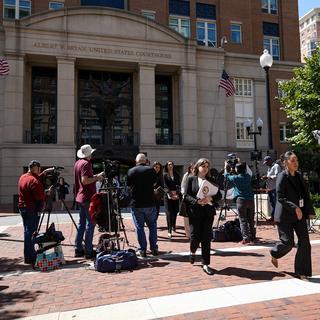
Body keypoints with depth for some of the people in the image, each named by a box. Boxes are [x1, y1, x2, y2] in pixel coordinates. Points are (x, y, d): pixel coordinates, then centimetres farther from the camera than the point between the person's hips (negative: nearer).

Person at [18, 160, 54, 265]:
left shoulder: (23, 177, 10)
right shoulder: (33, 181, -19)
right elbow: (40, 197, -21)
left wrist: (45, 172, 21)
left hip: (22, 208, 10)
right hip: (32, 210, -10)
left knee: (27, 232, 15)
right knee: (31, 232, -5)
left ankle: (29, 255, 24)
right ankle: (30, 258, -1)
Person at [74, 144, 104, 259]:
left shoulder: (77, 163, 13)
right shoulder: (86, 164, -15)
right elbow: (85, 181, -23)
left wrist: (96, 176, 17)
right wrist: (96, 178, -9)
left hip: (80, 197, 9)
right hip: (88, 198, -9)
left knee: (81, 224, 13)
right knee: (90, 224, -4)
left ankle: (78, 250, 18)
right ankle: (88, 251, -1)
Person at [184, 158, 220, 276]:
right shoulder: (191, 179, 1)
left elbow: (218, 195, 5)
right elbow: (186, 195, -4)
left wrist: (210, 198, -15)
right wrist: (197, 201, -19)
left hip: (208, 212, 2)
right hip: (195, 213, -2)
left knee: (206, 238, 2)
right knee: (195, 237, -1)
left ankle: (205, 264, 13)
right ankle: (192, 252, 34)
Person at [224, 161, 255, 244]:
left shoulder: (236, 178, -6)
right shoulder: (248, 176, 6)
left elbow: (227, 176, 12)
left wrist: (226, 167, 27)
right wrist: (241, 165, 35)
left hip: (241, 200, -5)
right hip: (250, 200, 5)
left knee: (243, 220, -2)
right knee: (251, 220, 13)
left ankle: (246, 238, -7)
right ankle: (252, 237, 19)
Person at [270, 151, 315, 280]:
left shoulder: (299, 175, 8)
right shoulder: (282, 177, -13)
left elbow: (306, 195, 13)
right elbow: (280, 198, -17)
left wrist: (310, 211, 6)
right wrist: (294, 208, -25)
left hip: (300, 214, 7)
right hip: (285, 215, -6)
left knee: (304, 242, 2)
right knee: (288, 242, -3)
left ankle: (301, 271, 14)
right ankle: (274, 254, 31)